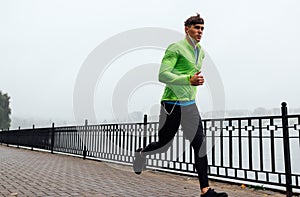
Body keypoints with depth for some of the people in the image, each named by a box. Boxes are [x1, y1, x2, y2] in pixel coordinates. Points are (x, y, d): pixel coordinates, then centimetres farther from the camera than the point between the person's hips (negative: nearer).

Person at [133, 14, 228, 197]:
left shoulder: (201, 52, 14)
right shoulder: (176, 48, -12)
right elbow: (162, 75, -21)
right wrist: (189, 80, -27)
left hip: (190, 105, 7)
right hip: (172, 104, -6)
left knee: (200, 145, -3)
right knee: (164, 144, 6)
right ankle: (141, 153, 39)